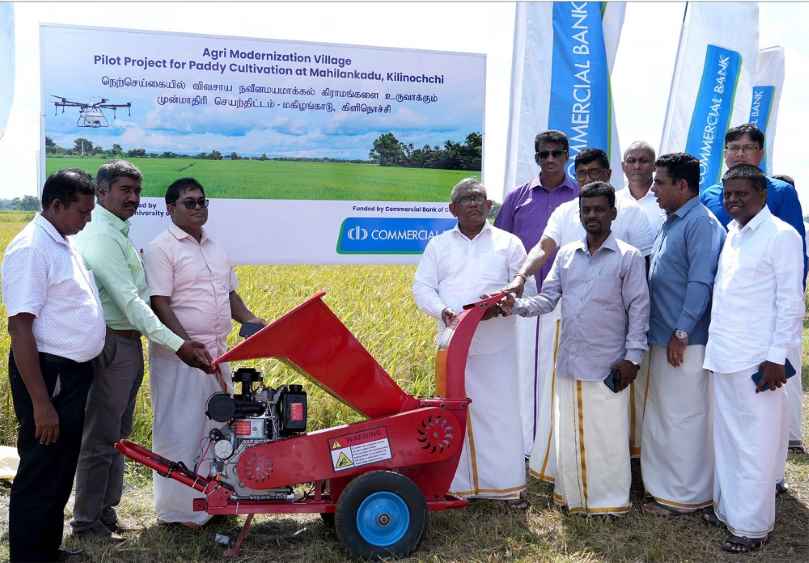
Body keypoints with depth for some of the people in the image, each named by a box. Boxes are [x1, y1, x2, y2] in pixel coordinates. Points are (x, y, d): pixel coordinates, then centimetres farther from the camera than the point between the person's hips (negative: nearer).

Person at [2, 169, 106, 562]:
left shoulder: (63, 243, 11)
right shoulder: (32, 248, -18)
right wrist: (40, 402, -24)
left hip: (72, 373, 10)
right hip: (48, 374, -10)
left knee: (61, 471, 19)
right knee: (40, 475, 2)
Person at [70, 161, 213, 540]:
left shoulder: (118, 234, 16)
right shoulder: (102, 236, -16)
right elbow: (128, 300, -23)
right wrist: (176, 345, -27)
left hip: (128, 343, 10)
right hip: (111, 345, -10)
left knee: (116, 435, 16)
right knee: (100, 438, 0)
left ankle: (105, 511, 28)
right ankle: (86, 522, 11)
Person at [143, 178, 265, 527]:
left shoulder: (215, 248, 16)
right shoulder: (161, 249, -7)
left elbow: (230, 294, 21)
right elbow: (160, 304, -15)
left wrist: (249, 319, 2)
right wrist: (187, 344, -23)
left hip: (217, 353, 8)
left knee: (215, 428, 13)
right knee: (179, 431, -1)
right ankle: (176, 508, 11)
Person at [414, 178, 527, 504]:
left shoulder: (508, 243, 9)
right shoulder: (438, 245, 12)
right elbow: (422, 287, 6)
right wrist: (442, 310, -14)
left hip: (496, 345, -1)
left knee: (502, 412, 1)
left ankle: (507, 485, 11)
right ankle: (461, 485, 14)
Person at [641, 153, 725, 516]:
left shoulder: (701, 224, -15)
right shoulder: (671, 223, 13)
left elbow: (700, 284, -20)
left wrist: (681, 334, -20)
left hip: (685, 342, -9)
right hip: (662, 337, 9)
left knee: (684, 418, 2)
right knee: (661, 415, 17)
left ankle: (686, 495, 15)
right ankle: (663, 484, 31)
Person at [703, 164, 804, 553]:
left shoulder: (781, 236, -8)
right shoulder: (731, 233, 12)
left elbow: (791, 302, -10)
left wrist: (777, 358, -14)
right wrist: (714, 344, 13)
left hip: (756, 360, -7)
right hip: (722, 356, 7)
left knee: (754, 444, 2)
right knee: (726, 438, 16)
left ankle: (752, 525, 13)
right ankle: (727, 507, 29)